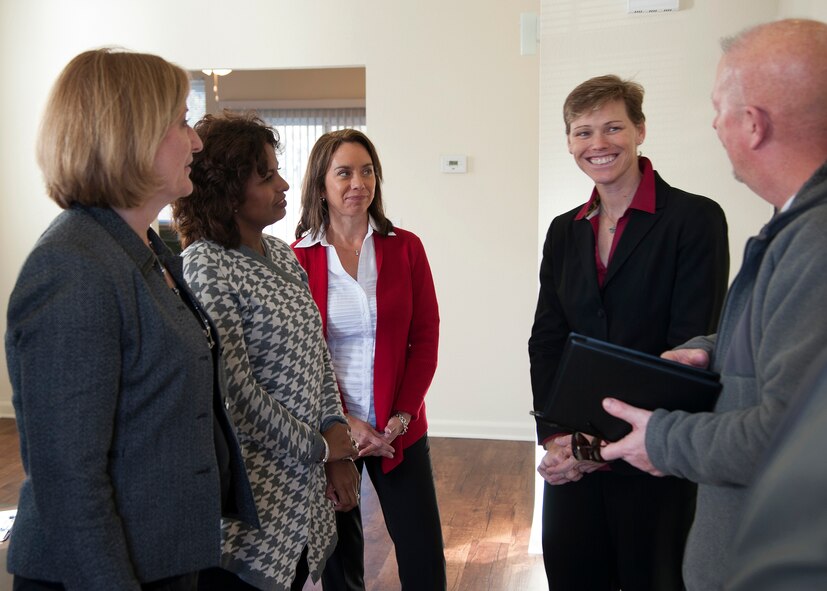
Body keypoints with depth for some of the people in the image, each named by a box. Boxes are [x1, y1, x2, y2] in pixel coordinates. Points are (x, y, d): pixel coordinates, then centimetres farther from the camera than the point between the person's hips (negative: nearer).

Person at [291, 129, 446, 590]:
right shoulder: (297, 259, -4)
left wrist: (401, 417, -9)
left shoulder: (405, 248, 1)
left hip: (400, 428, 1)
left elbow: (426, 339, 0)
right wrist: (341, 423, -11)